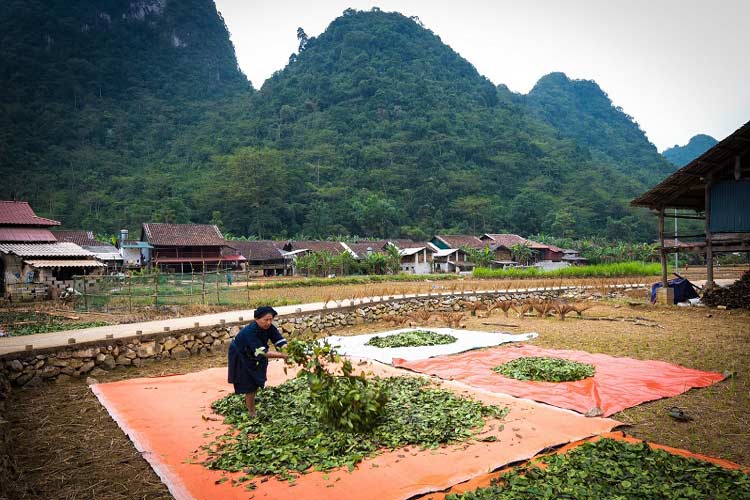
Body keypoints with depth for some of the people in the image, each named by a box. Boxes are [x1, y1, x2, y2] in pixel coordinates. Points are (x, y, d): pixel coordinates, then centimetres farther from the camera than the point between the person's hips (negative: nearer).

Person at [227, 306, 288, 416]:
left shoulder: (270, 328, -22)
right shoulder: (250, 331, -39)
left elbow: (281, 342, -28)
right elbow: (262, 352, -46)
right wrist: (281, 355, -54)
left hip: (255, 356, 6)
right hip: (241, 357, -6)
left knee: (256, 381, 18)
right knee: (249, 384, -3)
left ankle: (249, 400, 46)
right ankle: (252, 413, 13)